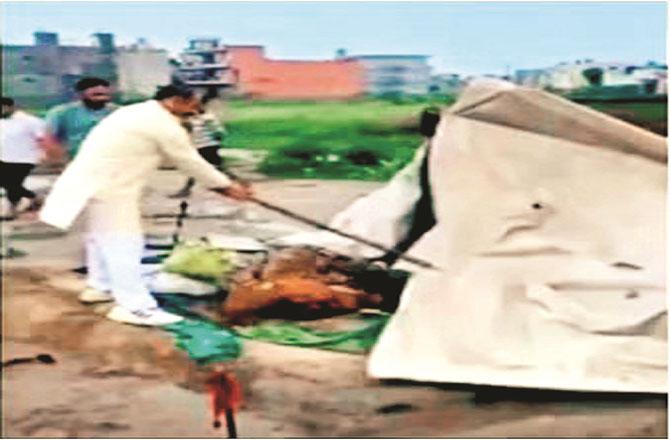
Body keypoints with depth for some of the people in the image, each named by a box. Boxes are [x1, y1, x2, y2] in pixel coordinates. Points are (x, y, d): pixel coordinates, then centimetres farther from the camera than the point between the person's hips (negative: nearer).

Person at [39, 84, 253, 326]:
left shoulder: (138, 112, 17)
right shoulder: (164, 126, -14)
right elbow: (192, 163, -7)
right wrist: (228, 186, 5)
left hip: (93, 178, 10)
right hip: (110, 186, -10)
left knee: (102, 237, 22)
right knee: (123, 243, -8)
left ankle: (101, 287, 38)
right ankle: (135, 306, -6)